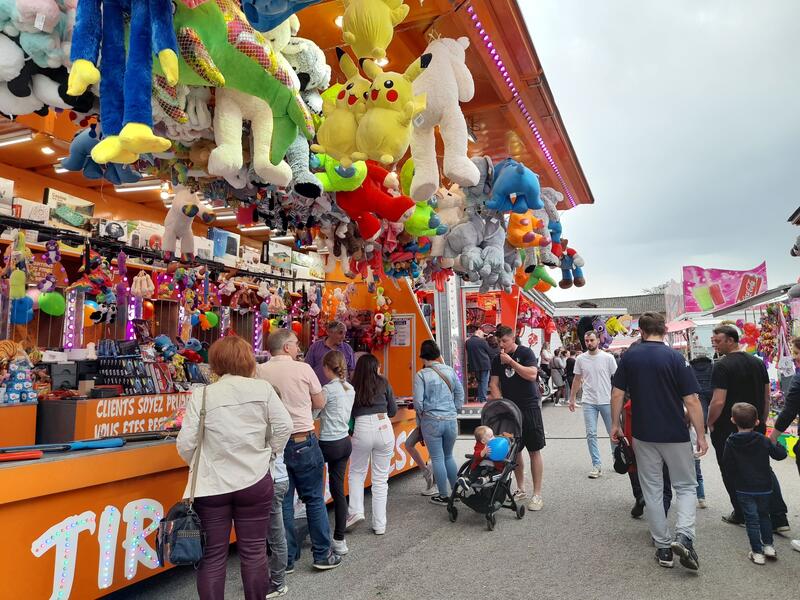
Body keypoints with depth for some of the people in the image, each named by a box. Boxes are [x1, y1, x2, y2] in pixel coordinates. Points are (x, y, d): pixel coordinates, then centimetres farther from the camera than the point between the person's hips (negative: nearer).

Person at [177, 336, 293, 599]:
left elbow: (185, 444, -5)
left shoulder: (201, 395, -5)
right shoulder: (263, 388, -3)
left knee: (213, 557, 10)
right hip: (255, 481, 1)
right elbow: (284, 426, -4)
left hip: (211, 485, 0)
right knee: (254, 552, 12)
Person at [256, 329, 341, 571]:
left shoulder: (260, 372, -2)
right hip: (303, 441, -2)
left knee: (282, 503, 11)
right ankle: (322, 555, 17)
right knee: (314, 499, 10)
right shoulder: (303, 369, -8)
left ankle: (287, 559, 19)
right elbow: (320, 403, 3)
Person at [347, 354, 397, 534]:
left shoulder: (352, 386, 7)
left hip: (362, 429, -1)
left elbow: (349, 413, 7)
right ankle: (379, 525, 12)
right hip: (384, 428, 1)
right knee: (380, 479, 9)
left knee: (356, 473, 20)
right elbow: (393, 410, 12)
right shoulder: (383, 382, 8)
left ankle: (356, 511, 6)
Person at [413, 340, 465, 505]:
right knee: (449, 456, 20)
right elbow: (460, 394, 7)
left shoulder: (421, 375, -9)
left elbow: (418, 401, -10)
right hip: (451, 420, 4)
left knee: (437, 458, 8)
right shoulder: (450, 371, 2)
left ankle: (444, 496, 15)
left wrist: (422, 412, 9)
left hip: (431, 421, -4)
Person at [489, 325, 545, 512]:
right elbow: (493, 384, 6)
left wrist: (510, 361, -18)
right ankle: (521, 490, 21)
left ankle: (537, 495, 2)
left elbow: (532, 375, -18)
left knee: (534, 451, -3)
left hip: (529, 408, -5)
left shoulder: (526, 353, -5)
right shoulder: (497, 360, 9)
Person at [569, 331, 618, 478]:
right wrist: (572, 399, 12)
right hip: (589, 402, 2)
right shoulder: (580, 359, 1)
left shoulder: (608, 358, -6)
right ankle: (597, 465, 9)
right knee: (591, 434, 0)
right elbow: (577, 380, 10)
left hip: (607, 401, -1)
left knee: (613, 432, 11)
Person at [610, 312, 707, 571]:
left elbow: (617, 394, -2)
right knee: (686, 486, 14)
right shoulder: (675, 357, -10)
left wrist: (615, 425, 9)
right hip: (676, 435, -2)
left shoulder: (629, 356, -2)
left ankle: (663, 547, 16)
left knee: (652, 490, 12)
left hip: (643, 434, 2)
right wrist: (701, 435, -3)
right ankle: (684, 535, -7)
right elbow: (691, 400, -11)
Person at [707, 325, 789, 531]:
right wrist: (762, 421, 21)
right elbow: (767, 396, 12)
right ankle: (779, 519, 11)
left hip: (727, 430, -6)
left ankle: (741, 515, 19)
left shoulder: (722, 366, -18)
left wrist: (710, 423, -8)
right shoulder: (758, 362, 6)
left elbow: (718, 401, -23)